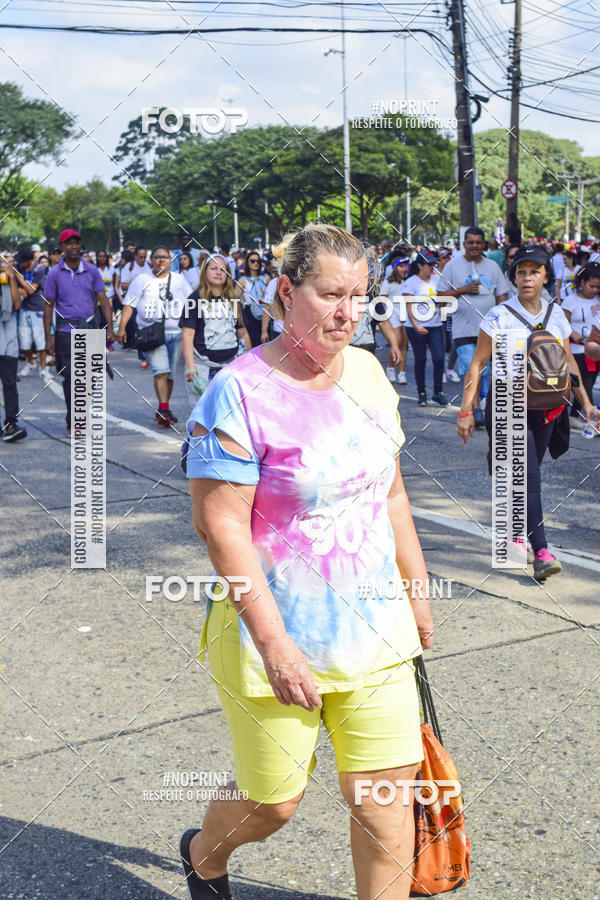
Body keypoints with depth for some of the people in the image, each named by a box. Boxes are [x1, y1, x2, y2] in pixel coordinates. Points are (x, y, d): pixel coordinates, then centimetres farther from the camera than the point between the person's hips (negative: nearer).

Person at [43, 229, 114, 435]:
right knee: (70, 376, -5)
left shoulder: (92, 271, 6)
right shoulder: (55, 274, 1)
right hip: (66, 330, -2)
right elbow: (48, 306, 3)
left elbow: (103, 299, 5)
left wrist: (109, 327, -6)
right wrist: (48, 337, -2)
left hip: (89, 327, 2)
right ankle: (73, 423, 3)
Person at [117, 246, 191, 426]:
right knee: (160, 370, -20)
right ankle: (164, 408, -25)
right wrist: (122, 327, -8)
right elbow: (129, 305, 3)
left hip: (176, 333, 3)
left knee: (170, 374, 5)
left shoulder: (179, 280, 15)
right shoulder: (141, 280, 8)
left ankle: (162, 412, 16)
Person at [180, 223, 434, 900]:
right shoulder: (240, 393, -18)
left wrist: (415, 587, 16)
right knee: (273, 802, 13)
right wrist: (273, 641, -21)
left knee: (387, 796, 6)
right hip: (275, 632, -5)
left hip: (374, 625, 5)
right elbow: (222, 526, -19)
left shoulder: (368, 372, 3)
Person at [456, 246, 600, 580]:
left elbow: (568, 362, 15)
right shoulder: (499, 316, -8)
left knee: (526, 475, 12)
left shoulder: (556, 314, 6)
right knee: (528, 477, -13)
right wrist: (466, 411, -11)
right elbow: (478, 364, -7)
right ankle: (541, 552, -15)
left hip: (546, 408, 5)